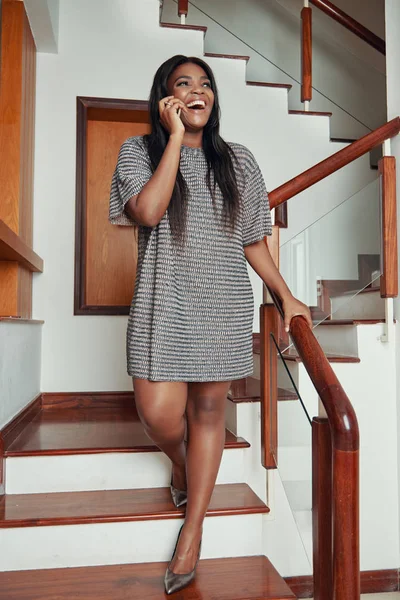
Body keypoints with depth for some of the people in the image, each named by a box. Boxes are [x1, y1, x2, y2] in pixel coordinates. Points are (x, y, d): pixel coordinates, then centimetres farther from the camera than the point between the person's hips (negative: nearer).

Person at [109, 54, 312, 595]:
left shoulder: (239, 162, 10)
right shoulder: (138, 151, 5)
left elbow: (253, 241, 12)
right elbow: (147, 212, -16)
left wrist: (286, 296, 8)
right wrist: (176, 137, -10)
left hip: (224, 306, 2)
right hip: (163, 305, -1)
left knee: (208, 410, 6)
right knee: (159, 415, -6)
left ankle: (193, 530, 23)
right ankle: (179, 465, 34)